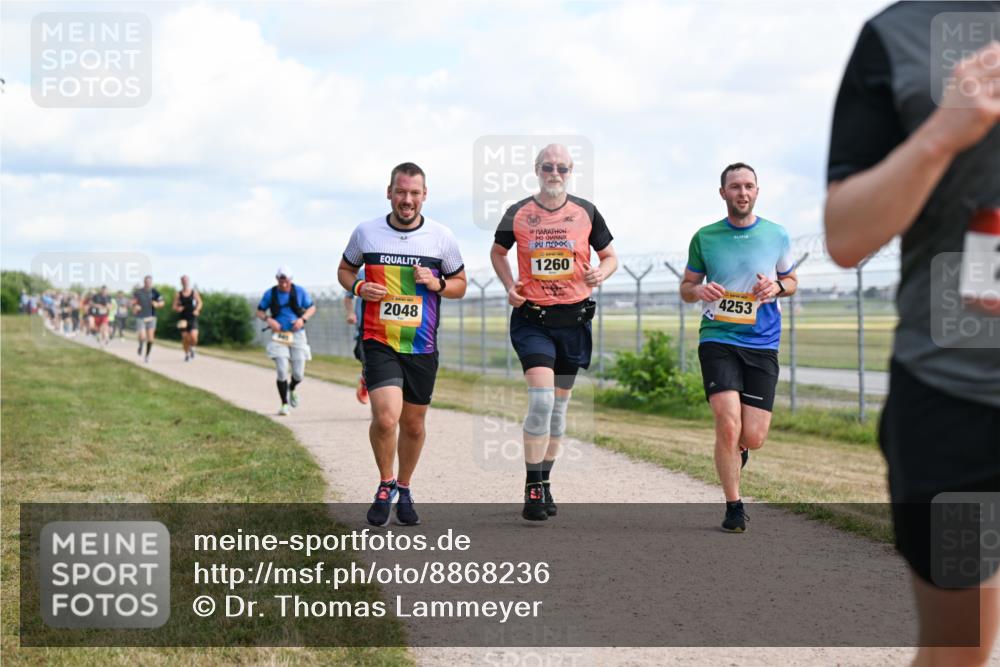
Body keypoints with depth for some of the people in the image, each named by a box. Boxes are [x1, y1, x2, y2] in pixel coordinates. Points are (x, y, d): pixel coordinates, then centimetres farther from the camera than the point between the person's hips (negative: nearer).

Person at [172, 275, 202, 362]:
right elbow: (174, 306, 6)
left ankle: (192, 347, 17)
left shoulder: (194, 292, 2)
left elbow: (199, 302, 11)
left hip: (193, 318, -1)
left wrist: (197, 310, -7)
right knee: (185, 338, -1)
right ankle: (187, 354, 22)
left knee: (193, 337, -16)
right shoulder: (178, 294, 2)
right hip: (183, 319, 1)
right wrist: (177, 308, -17)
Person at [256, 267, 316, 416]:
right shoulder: (270, 293, -1)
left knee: (299, 374, -1)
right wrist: (268, 320, -13)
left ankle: (292, 389, 35)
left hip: (297, 335, 1)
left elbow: (312, 308, 8)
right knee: (282, 372, -13)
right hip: (279, 335, -1)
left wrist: (303, 319, -11)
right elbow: (259, 311, 8)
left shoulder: (299, 291, -1)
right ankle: (284, 404, 1)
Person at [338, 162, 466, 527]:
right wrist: (359, 287, -7)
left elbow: (460, 285, 11)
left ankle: (404, 490, 33)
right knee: (386, 417, -19)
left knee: (413, 424, 11)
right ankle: (385, 484, 6)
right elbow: (345, 269, 15)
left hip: (422, 347, 2)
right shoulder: (366, 232, 0)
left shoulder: (442, 237, 1)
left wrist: (438, 284, -11)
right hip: (378, 342, -2)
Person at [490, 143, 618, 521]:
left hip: (573, 318, 2)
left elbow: (610, 256, 11)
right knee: (541, 399, -17)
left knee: (559, 404, 11)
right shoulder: (518, 214, 0)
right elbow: (498, 252, 18)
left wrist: (601, 273, -12)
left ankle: (545, 482, 26)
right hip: (532, 318, -2)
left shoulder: (585, 212, 2)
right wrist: (509, 285, 0)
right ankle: (532, 488, -10)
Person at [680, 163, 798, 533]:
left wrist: (777, 287, -6)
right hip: (718, 339, -1)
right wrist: (699, 290, -13)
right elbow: (686, 287, 12)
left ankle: (736, 448, 37)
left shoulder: (776, 236, 5)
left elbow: (791, 280, 18)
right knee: (728, 423, -16)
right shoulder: (705, 237, 2)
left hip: (762, 344, 1)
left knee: (753, 437, -3)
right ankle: (733, 506, 1)